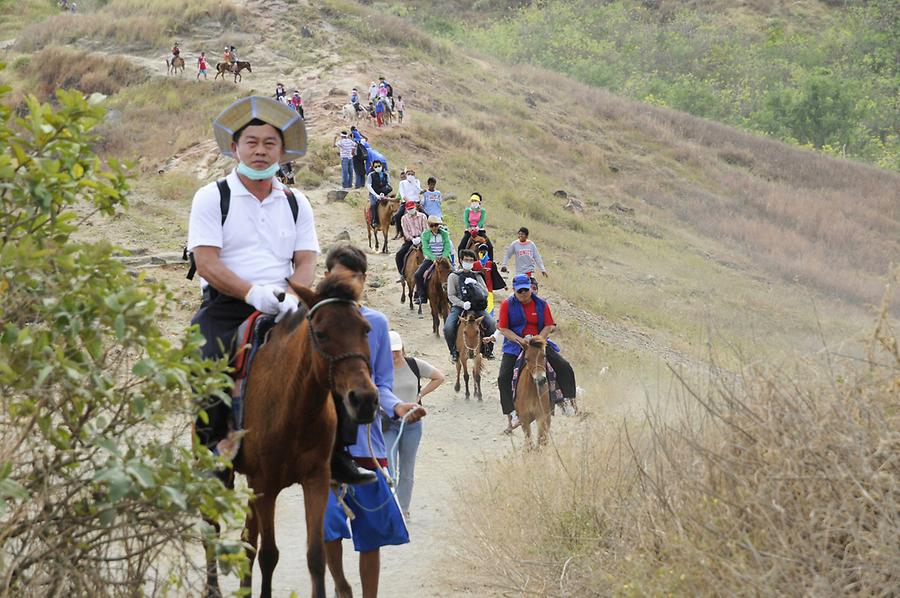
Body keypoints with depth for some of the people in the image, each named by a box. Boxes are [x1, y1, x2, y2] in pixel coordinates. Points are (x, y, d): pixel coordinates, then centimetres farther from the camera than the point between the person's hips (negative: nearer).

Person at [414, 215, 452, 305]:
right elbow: (425, 249, -11)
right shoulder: (425, 234, -4)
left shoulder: (444, 233, -2)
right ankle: (422, 296, -5)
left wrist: (442, 258, -23)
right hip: (430, 259, 1)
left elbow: (447, 248, -6)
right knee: (418, 275, -15)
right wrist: (434, 258, -25)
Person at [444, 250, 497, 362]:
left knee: (492, 325, -20)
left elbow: (485, 294, 8)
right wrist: (463, 304, -19)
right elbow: (451, 296, -2)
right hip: (458, 306, -2)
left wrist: (476, 284, -9)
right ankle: (454, 352, -3)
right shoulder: (454, 276, 6)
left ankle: (486, 349, 2)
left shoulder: (476, 276, 15)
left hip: (477, 307, 2)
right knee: (448, 328, -27)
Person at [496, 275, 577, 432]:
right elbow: (503, 328, -5)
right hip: (515, 344, -1)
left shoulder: (541, 304, 0)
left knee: (564, 367, -10)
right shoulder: (507, 304, -4)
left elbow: (549, 326, 0)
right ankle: (511, 414, -11)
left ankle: (568, 400, 9)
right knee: (503, 378, -18)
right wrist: (519, 340, -19)